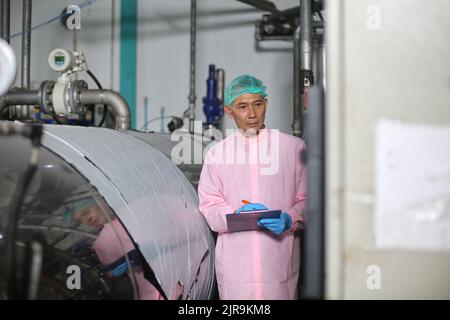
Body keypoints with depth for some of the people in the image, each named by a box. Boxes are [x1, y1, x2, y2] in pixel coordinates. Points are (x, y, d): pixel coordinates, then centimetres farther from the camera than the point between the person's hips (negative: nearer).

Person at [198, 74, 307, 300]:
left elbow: (306, 200, 4)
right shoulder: (217, 153, 11)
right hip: (234, 263, 1)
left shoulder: (293, 147, 6)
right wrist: (237, 214, -13)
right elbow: (209, 206, 6)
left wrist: (289, 220, -16)